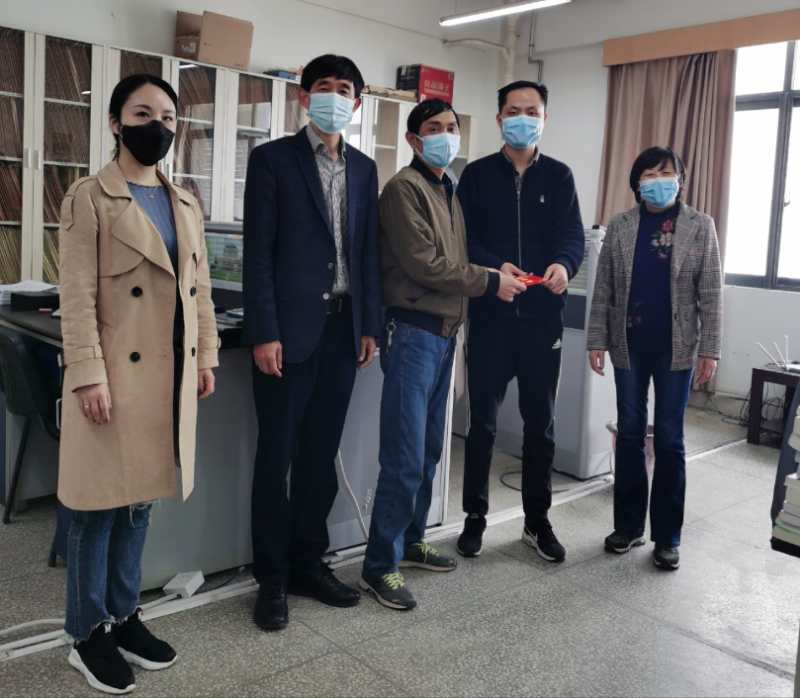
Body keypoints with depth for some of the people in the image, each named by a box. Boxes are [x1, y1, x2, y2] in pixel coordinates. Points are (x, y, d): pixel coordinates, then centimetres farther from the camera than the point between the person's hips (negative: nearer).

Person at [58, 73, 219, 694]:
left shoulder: (186, 202, 13)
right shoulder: (89, 198, -5)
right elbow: (78, 296, -11)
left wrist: (206, 358, 10)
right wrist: (88, 376, -17)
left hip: (172, 373, 6)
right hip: (116, 372, -6)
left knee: (141, 498, 14)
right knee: (101, 503, 3)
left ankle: (124, 615, 28)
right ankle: (89, 633, 18)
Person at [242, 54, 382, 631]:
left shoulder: (364, 169, 14)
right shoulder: (273, 158, -1)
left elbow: (368, 251, 13)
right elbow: (258, 251, -7)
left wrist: (370, 325, 7)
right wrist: (263, 332, -13)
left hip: (342, 327, 5)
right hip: (290, 328, -4)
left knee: (321, 456, 11)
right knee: (276, 457, 3)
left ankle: (308, 563, 25)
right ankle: (272, 578, 16)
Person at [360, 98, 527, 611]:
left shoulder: (451, 192, 17)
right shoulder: (405, 188, -8)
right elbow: (422, 263, -16)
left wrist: (496, 270, 2)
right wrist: (490, 282, -10)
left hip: (446, 332, 8)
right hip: (414, 332, -8)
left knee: (429, 452, 15)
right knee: (405, 458, -6)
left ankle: (411, 541, 29)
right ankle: (382, 565, 5)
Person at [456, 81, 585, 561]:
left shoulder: (559, 177, 9)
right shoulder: (477, 175, 6)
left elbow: (573, 236, -2)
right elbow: (463, 238, -4)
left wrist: (564, 264, -25)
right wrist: (495, 267, -23)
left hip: (543, 316, 1)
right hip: (489, 314, -1)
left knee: (541, 423, 9)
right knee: (483, 421, 7)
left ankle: (538, 520, 24)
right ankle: (476, 515, 22)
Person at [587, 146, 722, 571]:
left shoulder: (700, 226, 1)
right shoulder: (619, 227, 5)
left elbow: (710, 293, -1)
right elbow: (603, 290, 4)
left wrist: (710, 349, -7)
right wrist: (596, 341, -2)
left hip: (676, 348, -1)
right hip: (629, 347, 2)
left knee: (669, 440, 3)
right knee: (629, 434, 8)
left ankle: (667, 537, 13)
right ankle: (628, 525, 20)